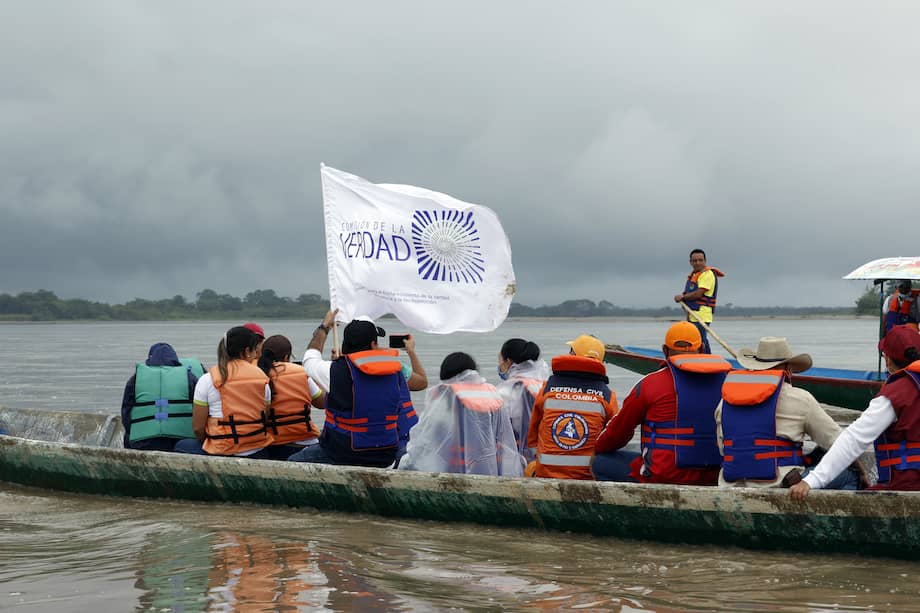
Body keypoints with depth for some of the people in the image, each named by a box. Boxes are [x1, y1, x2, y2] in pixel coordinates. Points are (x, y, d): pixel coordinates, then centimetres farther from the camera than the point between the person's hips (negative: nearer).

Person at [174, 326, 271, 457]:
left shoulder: (208, 380, -5)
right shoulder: (262, 378, 3)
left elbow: (198, 427, -3)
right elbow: (266, 419, 6)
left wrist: (207, 444, 16)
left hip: (223, 453, -4)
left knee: (181, 446, 21)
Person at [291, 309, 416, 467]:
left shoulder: (337, 371, -14)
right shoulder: (395, 371, -4)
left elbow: (310, 358, 8)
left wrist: (324, 327, 21)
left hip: (344, 455, -3)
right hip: (387, 456, 4)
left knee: (293, 462, 12)